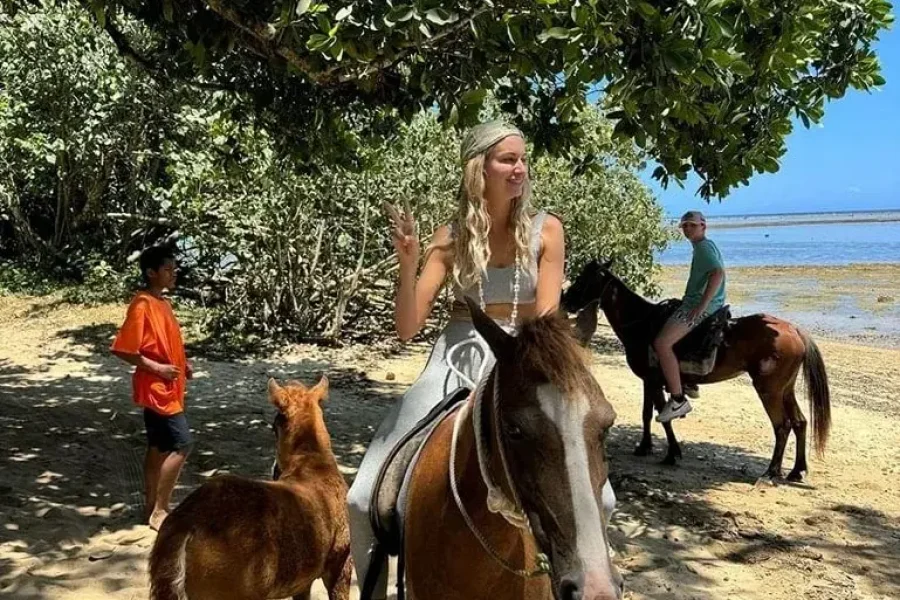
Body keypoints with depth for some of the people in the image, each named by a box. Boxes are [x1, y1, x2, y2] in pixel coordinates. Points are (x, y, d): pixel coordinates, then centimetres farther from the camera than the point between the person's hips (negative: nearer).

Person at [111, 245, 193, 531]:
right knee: (182, 444, -10)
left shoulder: (163, 303, 12)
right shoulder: (142, 305, -16)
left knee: (159, 447, 13)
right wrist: (157, 368, -20)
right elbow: (122, 349, -19)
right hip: (156, 388, -9)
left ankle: (151, 507, 22)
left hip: (168, 388, 9)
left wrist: (183, 364, 8)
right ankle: (159, 511, -2)